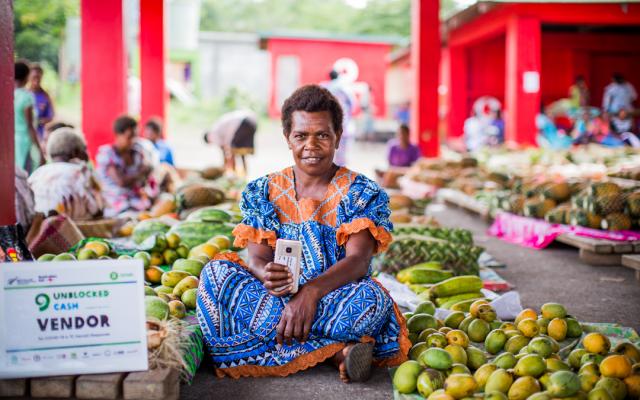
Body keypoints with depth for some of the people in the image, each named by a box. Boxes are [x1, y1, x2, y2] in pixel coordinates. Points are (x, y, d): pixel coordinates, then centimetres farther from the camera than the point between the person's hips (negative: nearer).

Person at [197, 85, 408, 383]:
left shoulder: (362, 194, 2)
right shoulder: (263, 192, 10)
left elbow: (358, 260, -12)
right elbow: (256, 259, -1)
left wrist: (312, 290, -32)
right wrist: (267, 275, -28)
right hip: (277, 298, 4)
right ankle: (334, 351, -29)